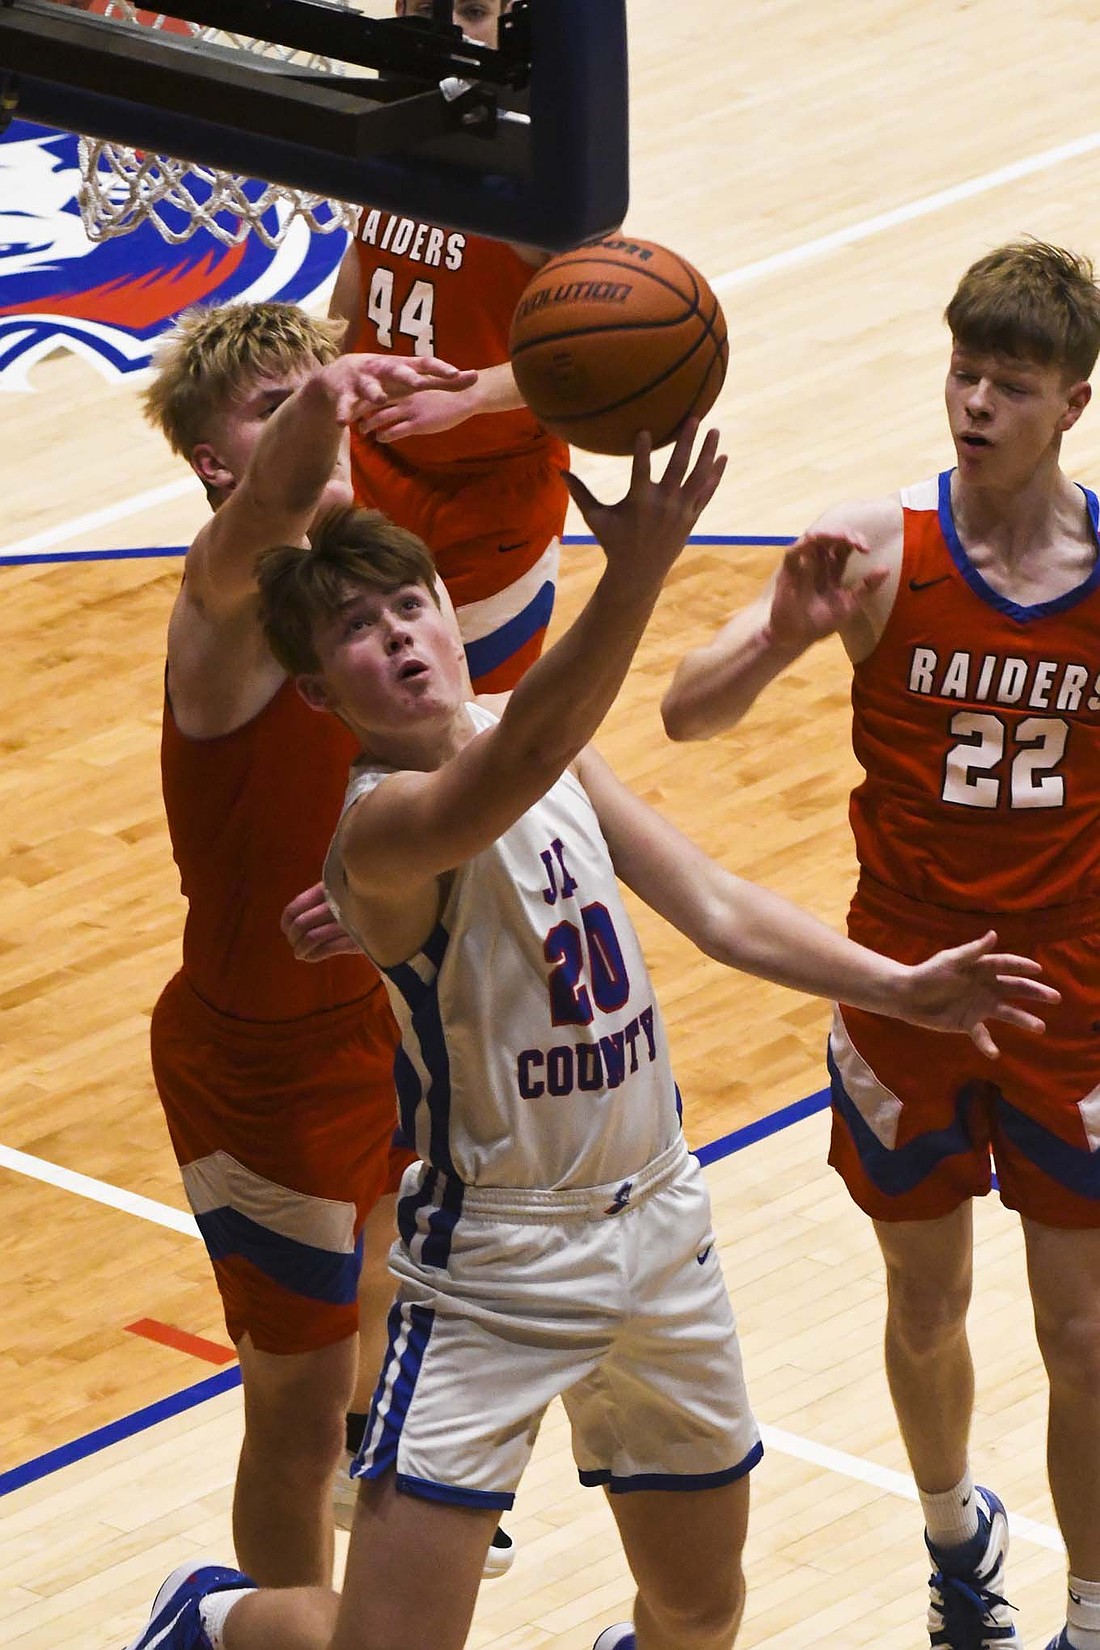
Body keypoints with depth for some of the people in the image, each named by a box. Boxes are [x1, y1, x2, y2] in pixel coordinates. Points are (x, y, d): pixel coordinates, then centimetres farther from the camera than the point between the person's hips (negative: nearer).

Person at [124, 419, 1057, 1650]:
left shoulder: (525, 728, 2)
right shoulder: (381, 823, -24)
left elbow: (713, 909, 8)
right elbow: (520, 767, -47)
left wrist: (899, 989, -3)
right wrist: (638, 569, -60)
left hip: (657, 1225, 7)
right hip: (495, 1268, -7)